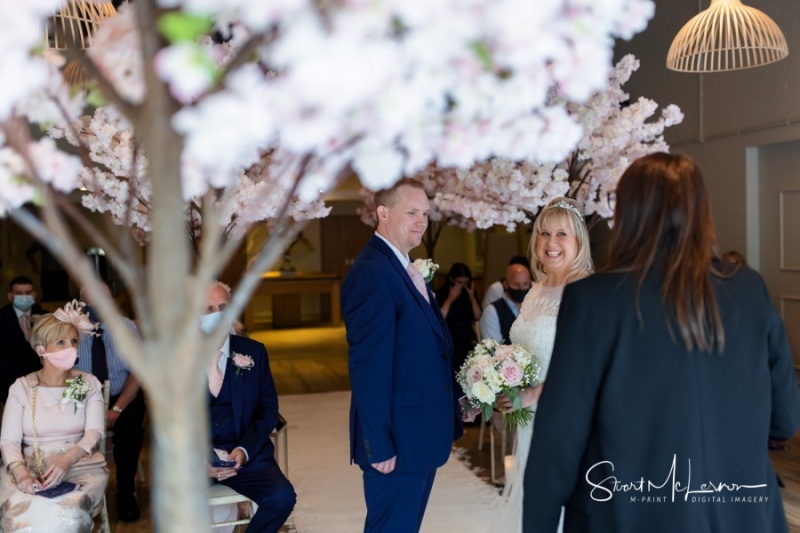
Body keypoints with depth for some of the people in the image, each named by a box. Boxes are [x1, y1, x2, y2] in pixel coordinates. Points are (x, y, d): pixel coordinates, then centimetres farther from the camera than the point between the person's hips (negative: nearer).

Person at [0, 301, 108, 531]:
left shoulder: (88, 383, 7)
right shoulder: (22, 387, 5)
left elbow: (94, 432, -4)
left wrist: (67, 460, -24)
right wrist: (20, 472, -23)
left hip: (78, 465, 0)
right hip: (31, 466, 0)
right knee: (20, 514, -32)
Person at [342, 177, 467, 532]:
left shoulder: (409, 269, 13)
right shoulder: (370, 272, -18)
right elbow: (368, 367, -21)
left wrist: (448, 420, 13)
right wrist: (378, 445, -21)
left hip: (423, 434, 9)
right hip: (397, 439, -9)